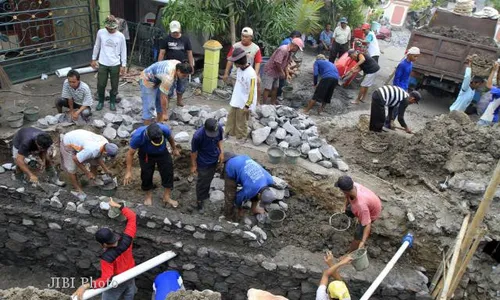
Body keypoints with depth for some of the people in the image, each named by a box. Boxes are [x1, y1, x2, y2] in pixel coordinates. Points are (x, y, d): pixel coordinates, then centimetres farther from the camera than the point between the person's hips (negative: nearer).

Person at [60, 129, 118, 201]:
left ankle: (94, 180, 27)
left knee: (94, 161, 5)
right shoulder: (91, 150, -43)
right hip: (68, 143, -7)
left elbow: (98, 156, -1)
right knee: (71, 169, -8)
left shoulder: (106, 143, -19)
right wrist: (87, 173, -21)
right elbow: (75, 159, -29)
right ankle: (78, 190, 10)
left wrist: (105, 169, -3)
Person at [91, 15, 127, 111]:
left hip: (115, 65, -1)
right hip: (102, 64, 1)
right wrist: (94, 59, 9)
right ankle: (101, 101, 28)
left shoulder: (120, 36, -9)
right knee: (101, 85, 7)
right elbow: (97, 46, 8)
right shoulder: (100, 32, -5)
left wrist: (123, 65, -3)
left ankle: (112, 102, 29)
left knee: (114, 85, 9)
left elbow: (123, 51, -2)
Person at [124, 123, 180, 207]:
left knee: (168, 172, -1)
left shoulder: (164, 129, -35)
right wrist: (129, 172, -21)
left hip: (162, 153, 2)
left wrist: (175, 149, 9)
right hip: (146, 155, -1)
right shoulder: (137, 136, -38)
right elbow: (130, 153, -23)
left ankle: (166, 197, 18)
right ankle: (149, 196, 30)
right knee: (146, 175, 2)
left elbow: (170, 138, -8)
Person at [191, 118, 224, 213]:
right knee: (202, 182, 12)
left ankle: (205, 195, 52)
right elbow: (194, 151, -19)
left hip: (214, 159, 5)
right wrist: (194, 165, -9)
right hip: (203, 162, -5)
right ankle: (200, 201, 36)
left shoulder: (219, 128, -24)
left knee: (209, 179, 27)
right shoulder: (198, 136, -36)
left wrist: (221, 152, -9)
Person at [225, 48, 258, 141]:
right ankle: (229, 133, 38)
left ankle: (241, 137, 25)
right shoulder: (240, 69, 1)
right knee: (231, 117, 20)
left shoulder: (251, 74, -26)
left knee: (241, 121, 7)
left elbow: (251, 91, -23)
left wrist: (247, 105, -20)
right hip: (236, 101, 8)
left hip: (244, 103, -8)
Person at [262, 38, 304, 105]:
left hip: (276, 72, 9)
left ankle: (273, 104, 26)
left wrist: (287, 74, 4)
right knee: (267, 89, -7)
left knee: (275, 88, 15)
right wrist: (282, 72, -17)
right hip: (270, 71, -9)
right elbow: (277, 62, -29)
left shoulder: (290, 52, 5)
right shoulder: (283, 50, -25)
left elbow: (285, 64, 13)